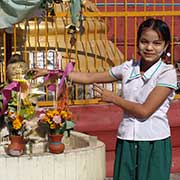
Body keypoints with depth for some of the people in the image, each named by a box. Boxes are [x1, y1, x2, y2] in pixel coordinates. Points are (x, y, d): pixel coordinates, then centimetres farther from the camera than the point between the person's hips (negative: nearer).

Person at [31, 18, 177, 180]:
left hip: (154, 144, -4)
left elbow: (144, 111, -14)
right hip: (126, 142, 4)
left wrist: (113, 98, -4)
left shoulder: (167, 73, -8)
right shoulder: (128, 67, 6)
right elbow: (90, 77, 12)